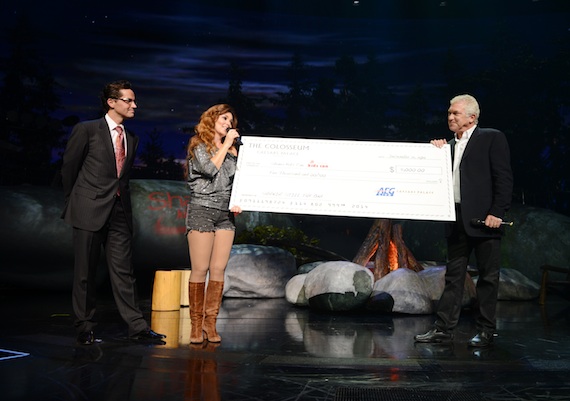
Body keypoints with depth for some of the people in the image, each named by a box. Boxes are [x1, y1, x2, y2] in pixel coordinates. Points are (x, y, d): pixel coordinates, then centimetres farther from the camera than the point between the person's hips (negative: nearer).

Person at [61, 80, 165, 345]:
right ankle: (85, 328, 16)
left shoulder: (131, 139, 13)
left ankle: (137, 327, 6)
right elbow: (69, 168, 3)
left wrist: (121, 198, 12)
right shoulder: (87, 130, -3)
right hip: (89, 211, -4)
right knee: (85, 272, 5)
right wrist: (76, 202, 8)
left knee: (123, 271, 5)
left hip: (120, 211, 5)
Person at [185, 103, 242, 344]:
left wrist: (238, 202, 6)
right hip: (202, 210, -5)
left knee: (218, 270, 0)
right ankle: (196, 324, 1)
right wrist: (225, 145, -4)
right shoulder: (199, 144, 3)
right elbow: (209, 169, -13)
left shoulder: (231, 150, 19)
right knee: (200, 270, -7)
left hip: (226, 214, 5)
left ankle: (210, 323, 5)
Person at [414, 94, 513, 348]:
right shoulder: (450, 146, 17)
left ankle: (486, 331, 12)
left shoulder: (492, 138, -2)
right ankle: (443, 329, 11)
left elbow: (504, 178, -8)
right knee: (453, 276, 8)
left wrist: (497, 213, -15)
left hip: (484, 219, -6)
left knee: (487, 277, 3)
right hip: (457, 219, 6)